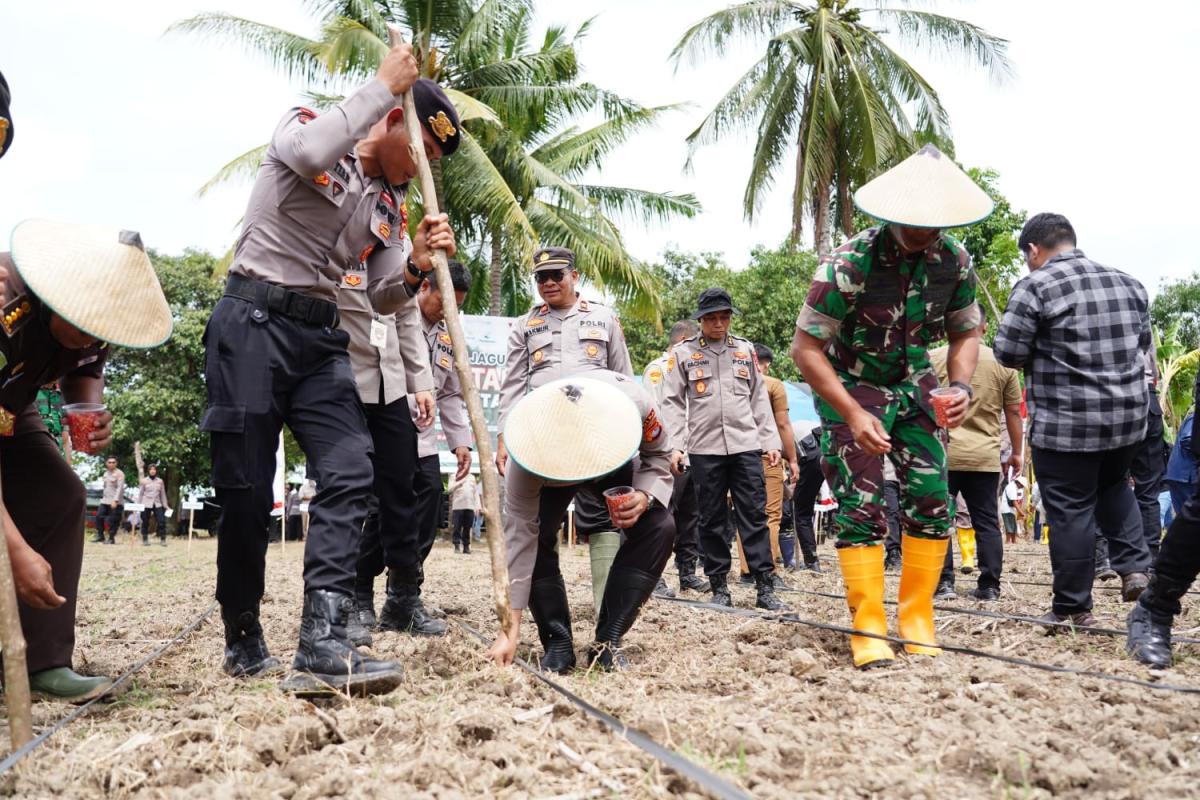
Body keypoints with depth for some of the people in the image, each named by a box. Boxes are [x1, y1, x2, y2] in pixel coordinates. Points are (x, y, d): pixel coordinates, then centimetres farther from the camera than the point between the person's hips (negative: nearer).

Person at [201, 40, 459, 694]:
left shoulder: (388, 206, 16)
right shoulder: (304, 127, 1)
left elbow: (383, 300, 12)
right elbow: (311, 152, -26)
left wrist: (415, 266, -11)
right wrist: (383, 85, -14)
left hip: (319, 335, 6)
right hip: (254, 320, -5)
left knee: (350, 472, -14)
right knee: (246, 488, -3)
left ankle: (322, 644, -20)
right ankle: (242, 638, 16)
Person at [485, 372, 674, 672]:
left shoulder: (634, 403, -43)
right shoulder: (531, 446, -42)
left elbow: (658, 454, -19)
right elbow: (519, 535, -37)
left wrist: (644, 495, -41)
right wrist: (510, 629, -37)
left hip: (615, 457, 1)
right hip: (549, 458, -1)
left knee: (659, 526, -22)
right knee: (535, 533, -26)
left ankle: (608, 642, -12)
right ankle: (557, 643, -8)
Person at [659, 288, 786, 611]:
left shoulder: (745, 349, 13)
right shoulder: (682, 352, 5)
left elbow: (759, 398, 15)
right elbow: (672, 402, 2)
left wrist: (770, 441, 9)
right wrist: (675, 447, -7)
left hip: (746, 444, 1)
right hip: (705, 448, -1)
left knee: (754, 516, -1)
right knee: (712, 520, 4)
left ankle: (765, 586, 2)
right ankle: (719, 587, 13)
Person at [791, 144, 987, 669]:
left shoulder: (954, 260, -11)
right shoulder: (850, 264, -26)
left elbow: (965, 333, 4)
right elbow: (806, 348, -22)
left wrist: (960, 386, -16)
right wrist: (853, 414, -28)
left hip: (913, 385, 5)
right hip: (850, 388, -4)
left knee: (931, 499, -3)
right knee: (860, 505, -10)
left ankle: (917, 618, 9)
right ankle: (868, 626, -1)